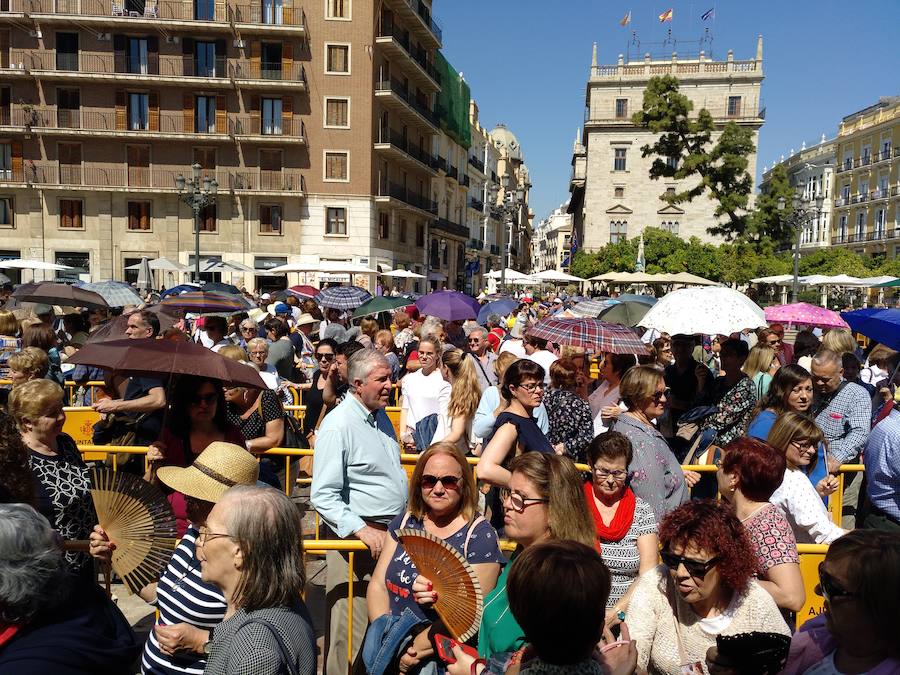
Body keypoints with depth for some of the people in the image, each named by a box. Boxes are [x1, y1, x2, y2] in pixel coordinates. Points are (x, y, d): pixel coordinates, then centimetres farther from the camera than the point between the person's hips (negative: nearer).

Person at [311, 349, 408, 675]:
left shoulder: (379, 415, 9)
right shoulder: (338, 425, -18)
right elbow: (323, 496, -21)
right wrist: (363, 530, -26)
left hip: (391, 531, 8)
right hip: (357, 537, -8)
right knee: (352, 628, 2)